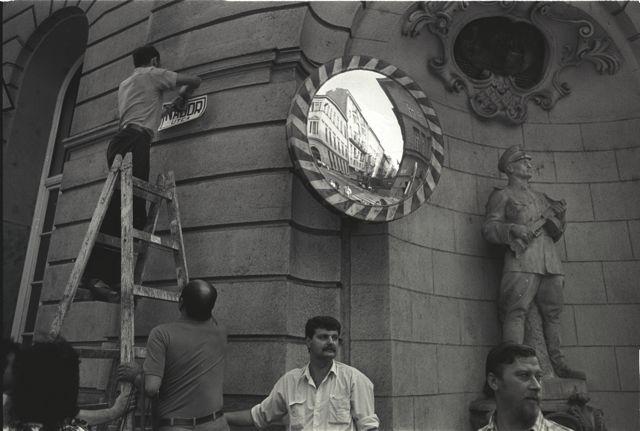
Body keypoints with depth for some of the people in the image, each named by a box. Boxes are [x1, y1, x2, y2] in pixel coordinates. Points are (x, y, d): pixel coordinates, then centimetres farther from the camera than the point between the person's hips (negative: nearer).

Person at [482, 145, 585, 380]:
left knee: (552, 312, 6)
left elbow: (555, 232, 29)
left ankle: (558, 364, 14)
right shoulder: (502, 196, 10)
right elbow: (488, 228, -1)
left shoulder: (540, 197, 29)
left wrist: (558, 216, 8)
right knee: (516, 311, -15)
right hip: (522, 259, -6)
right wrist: (513, 228, -18)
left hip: (550, 259, 6)